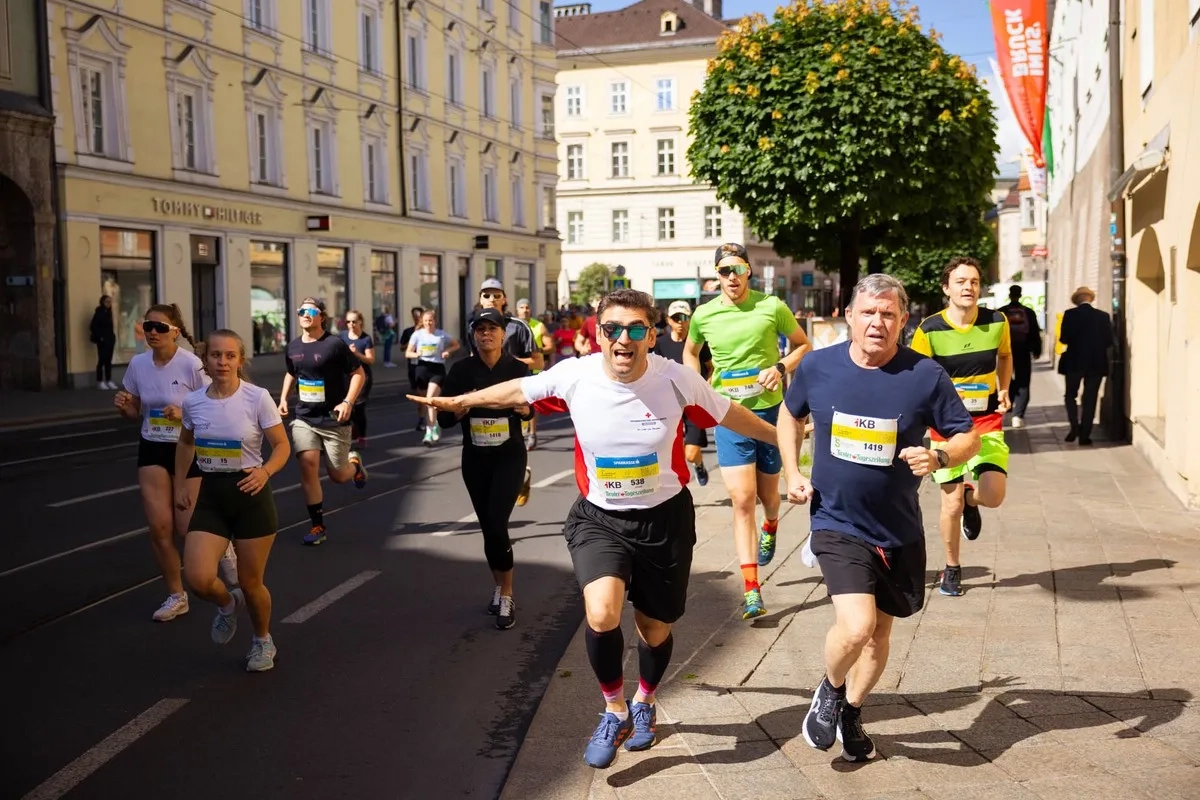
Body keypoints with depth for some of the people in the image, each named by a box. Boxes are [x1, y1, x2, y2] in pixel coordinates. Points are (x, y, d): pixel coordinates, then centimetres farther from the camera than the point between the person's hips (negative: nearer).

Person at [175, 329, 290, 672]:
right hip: (210, 494, 3)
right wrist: (179, 485, 14)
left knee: (250, 582, 6)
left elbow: (282, 445, -8)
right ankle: (228, 603, 24)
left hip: (250, 493, -3)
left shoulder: (257, 397, -12)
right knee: (198, 577, -13)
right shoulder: (193, 402, 0)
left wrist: (265, 471, -26)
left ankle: (263, 641, 36)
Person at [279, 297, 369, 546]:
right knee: (308, 466, -15)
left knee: (338, 475, 2)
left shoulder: (334, 344, -12)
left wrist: (348, 402, -21)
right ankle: (318, 526, -3)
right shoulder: (293, 347, 4)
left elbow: (359, 373, -9)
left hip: (333, 420, -4)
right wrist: (283, 398, 9)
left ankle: (354, 462, 41)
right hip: (304, 418, 4)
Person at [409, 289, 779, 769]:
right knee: (602, 615, -24)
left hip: (664, 518, 1)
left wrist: (780, 436, 13)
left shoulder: (677, 380, -16)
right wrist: (458, 402, 16)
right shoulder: (574, 376, -14)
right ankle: (614, 712, 4)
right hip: (599, 518, 0)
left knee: (656, 628, 15)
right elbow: (517, 391, 4)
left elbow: (729, 414, 1)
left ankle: (643, 702, 48)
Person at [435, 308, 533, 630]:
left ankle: (507, 596, 0)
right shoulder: (461, 370, -3)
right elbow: (444, 418, -2)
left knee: (497, 525, -15)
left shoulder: (518, 369, -6)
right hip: (474, 458, 3)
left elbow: (530, 410, 8)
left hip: (509, 456, -3)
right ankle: (499, 588, 32)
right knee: (488, 527, 11)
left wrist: (521, 406, -15)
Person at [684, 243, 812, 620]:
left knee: (767, 493, 16)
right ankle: (751, 591, -6)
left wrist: (781, 367, -13)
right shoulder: (704, 315, 0)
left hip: (769, 410, 0)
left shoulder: (772, 306, -6)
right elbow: (690, 352, 20)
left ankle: (770, 526, 56)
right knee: (742, 500, -9)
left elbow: (803, 345, 6)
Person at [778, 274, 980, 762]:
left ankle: (851, 712, 43)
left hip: (899, 532, 2)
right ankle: (830, 689, 14)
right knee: (856, 626, -20)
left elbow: (968, 437, -2)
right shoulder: (817, 368, -8)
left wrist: (940, 457, -23)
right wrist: (793, 473, 0)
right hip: (837, 524, -2)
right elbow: (791, 415, 12)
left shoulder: (926, 375, -11)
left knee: (880, 632, 16)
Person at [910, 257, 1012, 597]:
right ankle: (952, 569, 26)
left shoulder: (997, 322, -5)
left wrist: (1004, 390, 3)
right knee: (951, 505, 2)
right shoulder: (929, 330, -13)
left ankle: (971, 498, 25)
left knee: (994, 496, -14)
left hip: (987, 420, 2)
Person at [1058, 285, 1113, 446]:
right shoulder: (1103, 316, -3)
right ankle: (1084, 435, 4)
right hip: (1096, 363, 1)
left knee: (1070, 395, 14)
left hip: (1074, 362, -1)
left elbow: (1064, 338, -12)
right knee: (1090, 398, 6)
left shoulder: (1070, 314, -9)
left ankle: (1074, 426, -3)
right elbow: (1109, 341, -2)